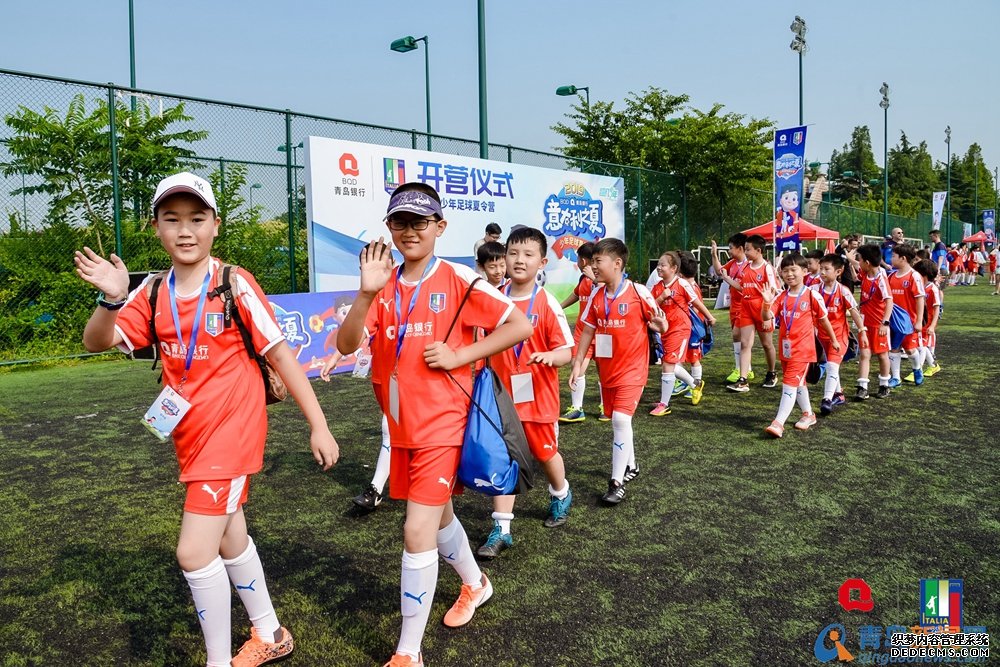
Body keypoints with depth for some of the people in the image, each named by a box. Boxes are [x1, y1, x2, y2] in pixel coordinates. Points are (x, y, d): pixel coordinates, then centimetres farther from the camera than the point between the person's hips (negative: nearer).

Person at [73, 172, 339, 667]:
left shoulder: (235, 284, -12)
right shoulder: (153, 293, 3)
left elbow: (280, 353, -10)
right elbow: (97, 342, -4)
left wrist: (318, 425, -10)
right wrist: (111, 300, -26)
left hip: (232, 430, -7)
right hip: (191, 436, 7)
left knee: (195, 553, -9)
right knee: (228, 539, 19)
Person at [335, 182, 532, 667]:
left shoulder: (457, 280, -9)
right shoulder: (384, 285, 3)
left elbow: (520, 325, -9)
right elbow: (347, 344, -10)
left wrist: (458, 355, -16)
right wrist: (367, 292, -27)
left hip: (441, 423, -5)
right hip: (401, 425, 6)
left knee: (417, 532, -8)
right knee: (437, 515, 22)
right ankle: (475, 583, 50)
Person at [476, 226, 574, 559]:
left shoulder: (547, 303, -12)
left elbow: (567, 351, -12)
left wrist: (550, 356, -32)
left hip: (538, 394, -2)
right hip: (502, 393, 2)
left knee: (545, 453, 17)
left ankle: (561, 495, 48)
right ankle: (501, 529, 11)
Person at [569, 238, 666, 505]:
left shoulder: (638, 292, -13)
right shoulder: (596, 295, 2)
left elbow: (657, 321, -4)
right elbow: (588, 331, 7)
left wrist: (660, 325, -28)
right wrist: (578, 363, 5)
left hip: (631, 368, -6)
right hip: (606, 368, 6)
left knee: (621, 419, -14)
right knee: (617, 420, 15)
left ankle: (617, 482, -5)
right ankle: (630, 466, 36)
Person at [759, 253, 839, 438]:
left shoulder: (812, 295, -7)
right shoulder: (781, 297, 3)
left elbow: (823, 319, 4)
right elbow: (766, 318, -8)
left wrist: (833, 339, 15)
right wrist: (767, 303, -27)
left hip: (802, 348, -5)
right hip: (785, 348, 6)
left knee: (790, 383, -12)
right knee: (798, 382, 19)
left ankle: (778, 423, -16)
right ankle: (808, 414, 38)